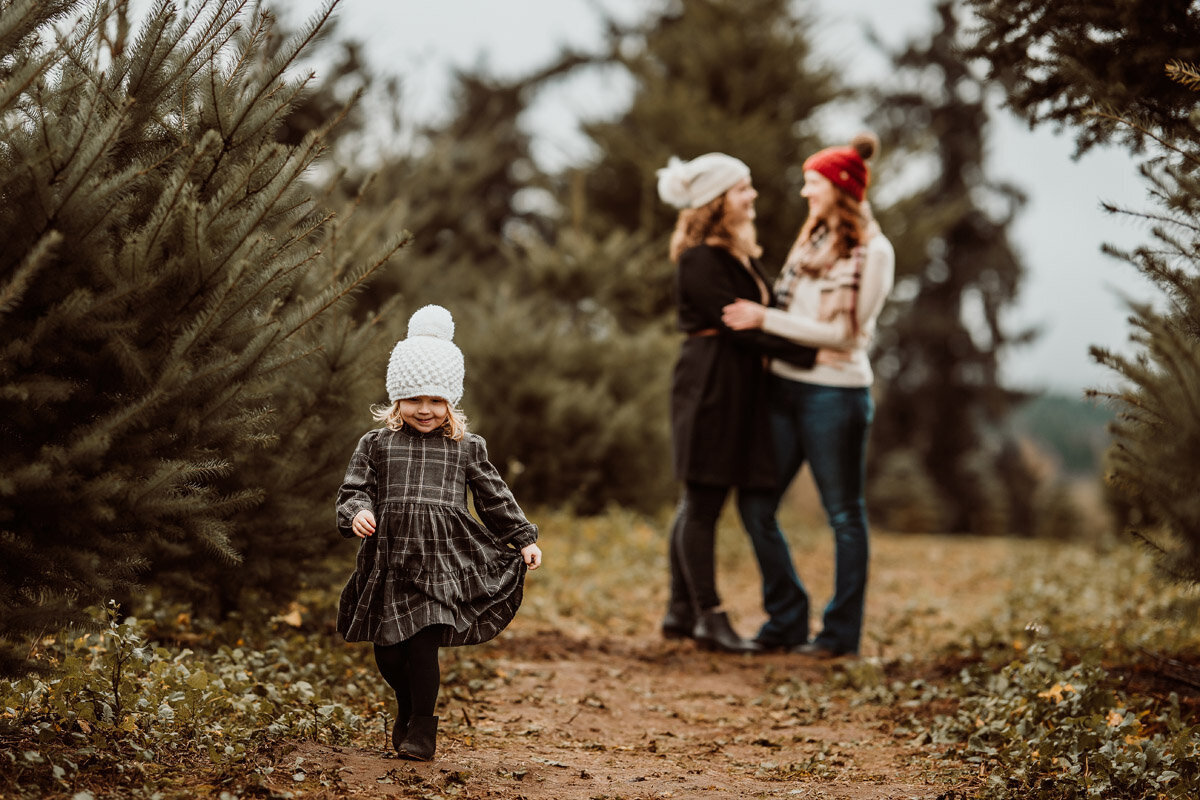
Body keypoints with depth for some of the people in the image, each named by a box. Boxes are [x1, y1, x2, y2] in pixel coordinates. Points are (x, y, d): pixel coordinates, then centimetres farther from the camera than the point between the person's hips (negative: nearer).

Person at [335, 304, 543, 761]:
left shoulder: (467, 448, 11)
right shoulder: (377, 444, 9)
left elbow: (494, 497, 16)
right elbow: (355, 490, 7)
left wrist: (523, 539, 15)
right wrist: (357, 513, -15)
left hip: (442, 559, -1)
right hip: (390, 556, 2)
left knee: (424, 642, -11)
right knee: (388, 652, 5)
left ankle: (421, 726, 6)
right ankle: (406, 706, 35)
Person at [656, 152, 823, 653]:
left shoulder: (741, 254, 16)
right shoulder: (699, 260, -13)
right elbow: (737, 325, -18)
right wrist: (809, 356, -19)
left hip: (739, 383, 9)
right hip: (710, 382, -9)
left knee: (700, 500, 12)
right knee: (703, 501, -3)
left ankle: (681, 610, 18)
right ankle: (709, 617, 0)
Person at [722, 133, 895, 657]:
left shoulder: (872, 251, -9)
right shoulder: (812, 241, 15)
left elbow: (843, 333, -15)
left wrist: (765, 319, -15)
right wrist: (753, 316, 3)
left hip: (835, 393, -8)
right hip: (784, 386, 8)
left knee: (844, 514, 3)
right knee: (756, 504, 5)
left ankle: (841, 633, 11)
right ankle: (787, 620, 17)